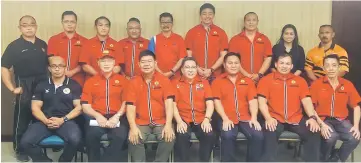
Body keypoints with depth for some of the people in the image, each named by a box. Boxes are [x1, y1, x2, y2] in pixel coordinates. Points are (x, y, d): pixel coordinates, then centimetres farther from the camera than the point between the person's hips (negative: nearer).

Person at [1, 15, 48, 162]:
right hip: (25, 88, -4)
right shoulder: (14, 46, -6)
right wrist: (12, 88, -15)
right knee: (22, 119, 6)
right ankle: (19, 149, 21)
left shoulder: (43, 44, 7)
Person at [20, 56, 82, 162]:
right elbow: (35, 107, 9)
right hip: (44, 121, 2)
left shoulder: (74, 85, 8)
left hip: (66, 121, -2)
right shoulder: (41, 86, 15)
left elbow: (79, 107, 2)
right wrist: (46, 121, -10)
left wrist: (63, 120, -12)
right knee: (26, 142, -23)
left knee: (75, 140, -33)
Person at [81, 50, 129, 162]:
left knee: (120, 136, -31)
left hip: (117, 117, -1)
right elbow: (85, 106, 8)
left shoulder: (122, 80, 13)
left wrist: (117, 116, -14)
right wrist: (97, 116, -12)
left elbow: (126, 102, 4)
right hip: (97, 118, 1)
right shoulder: (90, 82, 16)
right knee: (91, 135, -30)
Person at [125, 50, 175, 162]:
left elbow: (169, 103, -8)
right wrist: (133, 127, -19)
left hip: (161, 122, 0)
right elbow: (130, 107, -3)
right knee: (134, 139, -27)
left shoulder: (164, 80, 1)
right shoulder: (134, 82, 4)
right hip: (141, 123, 1)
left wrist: (168, 125, -22)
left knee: (169, 138, -26)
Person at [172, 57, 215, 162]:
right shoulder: (175, 83, 8)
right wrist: (179, 121, -15)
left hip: (201, 120, 2)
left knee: (210, 135, -26)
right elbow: (173, 105, -1)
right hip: (183, 120, -1)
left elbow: (210, 103, 4)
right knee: (182, 136, -32)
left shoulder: (204, 83, 13)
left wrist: (206, 119, -13)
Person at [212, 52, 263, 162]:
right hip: (227, 119, -2)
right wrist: (225, 118, -14)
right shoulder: (218, 82, 9)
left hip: (245, 118, 2)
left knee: (258, 135, -23)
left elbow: (253, 101, 6)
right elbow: (217, 102, -1)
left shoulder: (248, 81, 16)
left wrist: (254, 118, -10)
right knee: (228, 135, -32)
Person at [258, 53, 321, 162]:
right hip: (275, 119, -3)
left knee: (314, 133, -22)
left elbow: (306, 101, 6)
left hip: (296, 119, 3)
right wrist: (268, 118, -19)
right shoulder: (266, 80, 8)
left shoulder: (300, 81, 16)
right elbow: (262, 102, -2)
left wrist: (312, 117, -13)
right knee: (269, 134, -34)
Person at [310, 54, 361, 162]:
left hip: (341, 120, 3)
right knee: (331, 137, -32)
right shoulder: (316, 84, -1)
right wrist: (321, 124, -17)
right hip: (323, 119, -3)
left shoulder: (348, 85, 8)